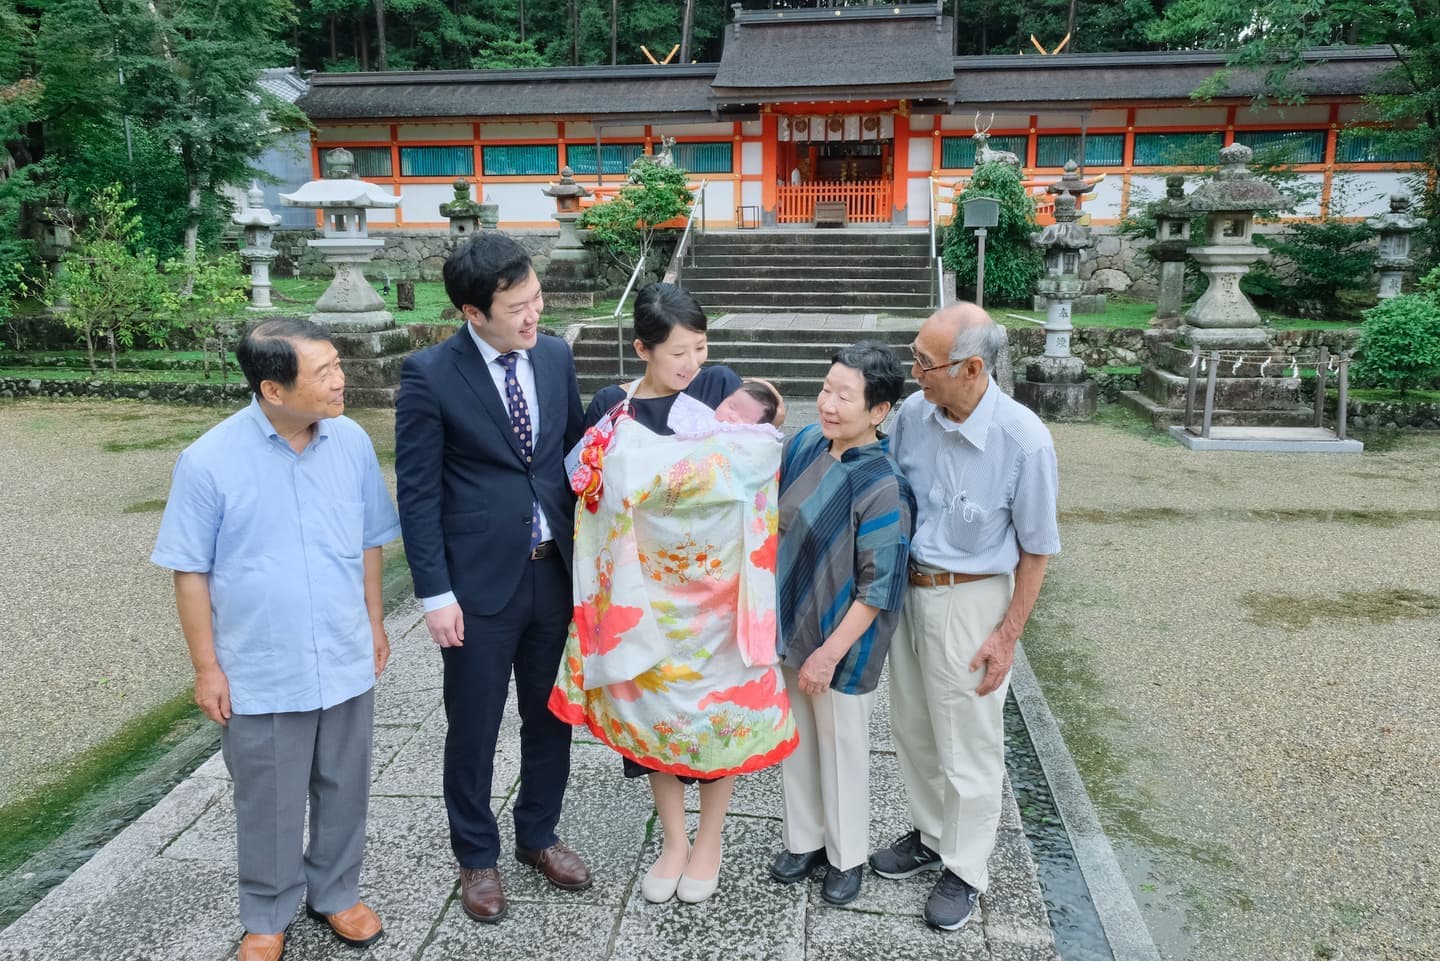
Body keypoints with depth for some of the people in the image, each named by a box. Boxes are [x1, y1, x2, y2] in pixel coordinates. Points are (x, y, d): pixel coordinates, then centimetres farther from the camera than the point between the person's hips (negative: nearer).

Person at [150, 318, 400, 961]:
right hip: (259, 673, -2)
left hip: (345, 662, 3)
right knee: (269, 805, 15)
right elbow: (190, 571, -7)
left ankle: (335, 893, 43)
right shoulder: (209, 461, -16)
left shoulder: (352, 442, -7)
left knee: (343, 791, 18)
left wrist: (374, 622, 11)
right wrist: (207, 668, -4)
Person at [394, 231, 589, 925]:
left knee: (552, 717, 17)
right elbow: (417, 491, -9)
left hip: (555, 572, 4)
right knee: (473, 730, 12)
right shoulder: (430, 374, -12)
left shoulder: (556, 355, 2)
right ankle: (476, 857, 34)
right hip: (479, 583, -4)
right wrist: (435, 593, -12)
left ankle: (539, 836, 40)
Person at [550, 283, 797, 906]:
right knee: (654, 699, 11)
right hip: (646, 588, 2)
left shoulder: (721, 387, -4)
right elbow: (597, 497, 1)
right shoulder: (610, 408, -2)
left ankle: (708, 843, 30)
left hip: (714, 583, -1)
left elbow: (752, 466, -13)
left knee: (716, 699, 9)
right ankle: (674, 842, 31)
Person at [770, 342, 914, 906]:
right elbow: (774, 521, 10)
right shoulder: (806, 444, -5)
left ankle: (846, 855, 37)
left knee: (841, 746, 14)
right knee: (795, 739, 20)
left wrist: (829, 654, -17)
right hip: (788, 626, 6)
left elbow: (879, 587, -20)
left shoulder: (883, 487, -24)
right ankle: (803, 838, 42)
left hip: (841, 644, -6)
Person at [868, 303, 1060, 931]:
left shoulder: (1024, 440, -22)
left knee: (968, 747, 11)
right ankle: (931, 835, 44)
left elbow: (1036, 549, -11)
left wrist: (1008, 635, -10)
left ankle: (965, 870, 33)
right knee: (912, 730, 21)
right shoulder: (913, 414, -9)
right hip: (906, 591, 5)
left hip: (968, 603, -5)